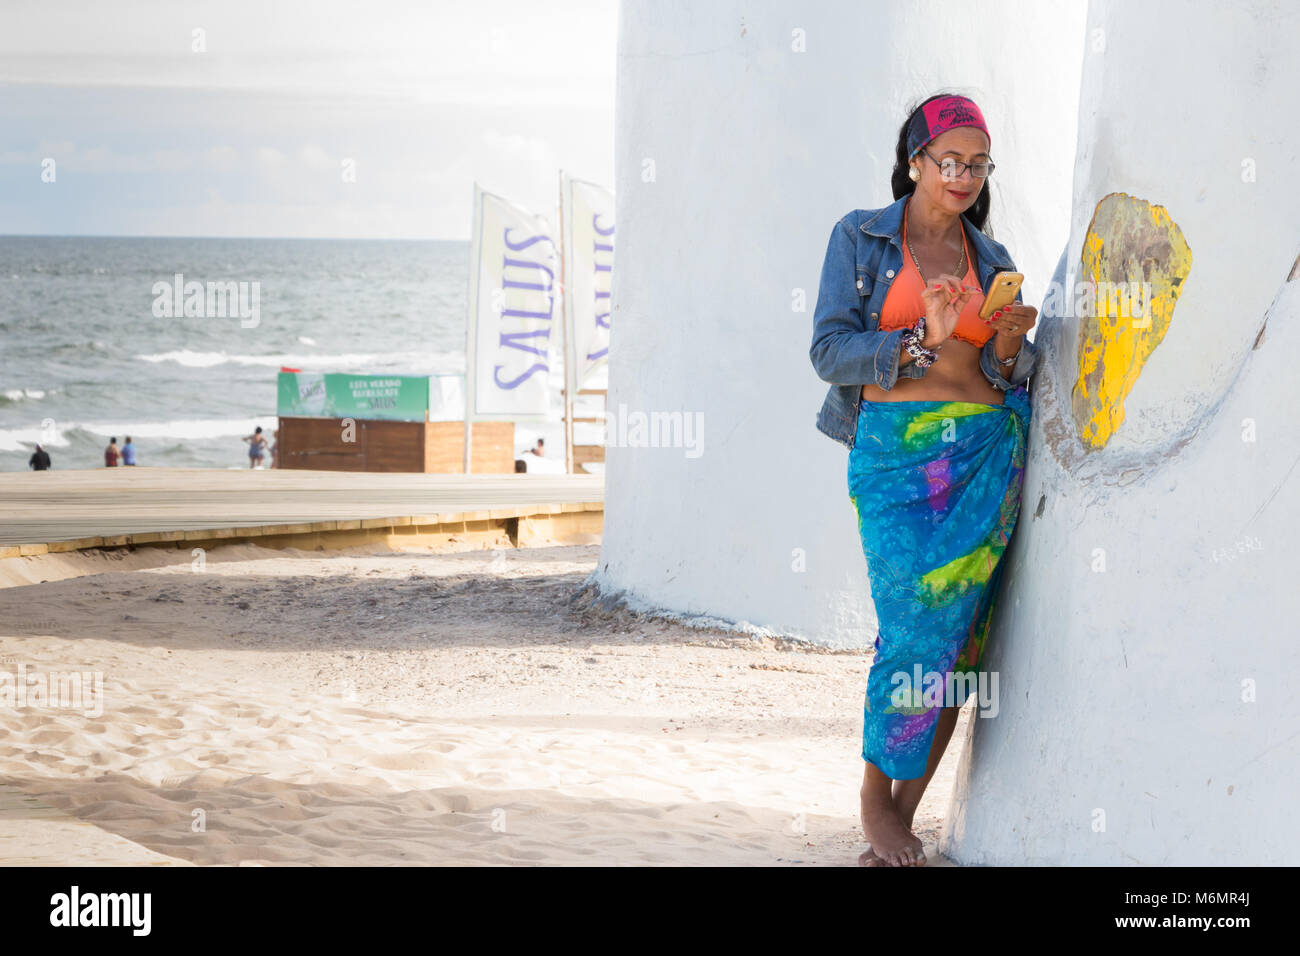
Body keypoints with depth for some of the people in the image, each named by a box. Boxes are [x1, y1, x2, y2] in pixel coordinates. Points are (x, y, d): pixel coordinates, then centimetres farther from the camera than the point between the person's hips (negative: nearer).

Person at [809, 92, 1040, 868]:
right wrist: (920, 341, -17)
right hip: (894, 451, -3)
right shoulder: (862, 238, 5)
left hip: (987, 453, 4)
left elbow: (1013, 376, 14)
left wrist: (1009, 344, -9)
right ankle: (876, 797, 9)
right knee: (918, 627, -12)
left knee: (958, 637, -2)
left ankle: (902, 814, 8)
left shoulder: (992, 260, 15)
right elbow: (830, 350, -4)